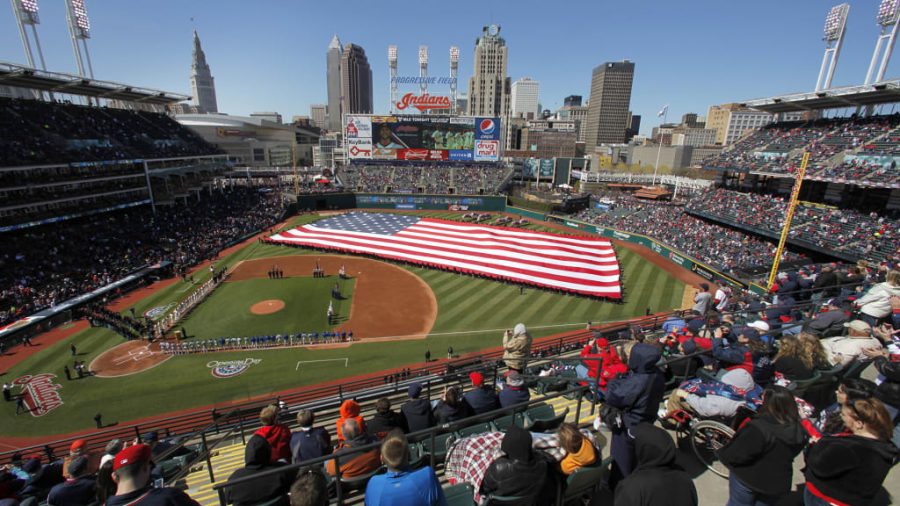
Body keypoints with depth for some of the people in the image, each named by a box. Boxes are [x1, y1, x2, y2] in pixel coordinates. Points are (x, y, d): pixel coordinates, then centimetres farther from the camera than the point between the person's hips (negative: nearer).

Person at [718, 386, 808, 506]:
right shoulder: (799, 430, -12)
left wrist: (723, 454, -4)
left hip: (747, 478, -5)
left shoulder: (758, 428, -32)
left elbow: (734, 454, -24)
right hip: (778, 484, 5)